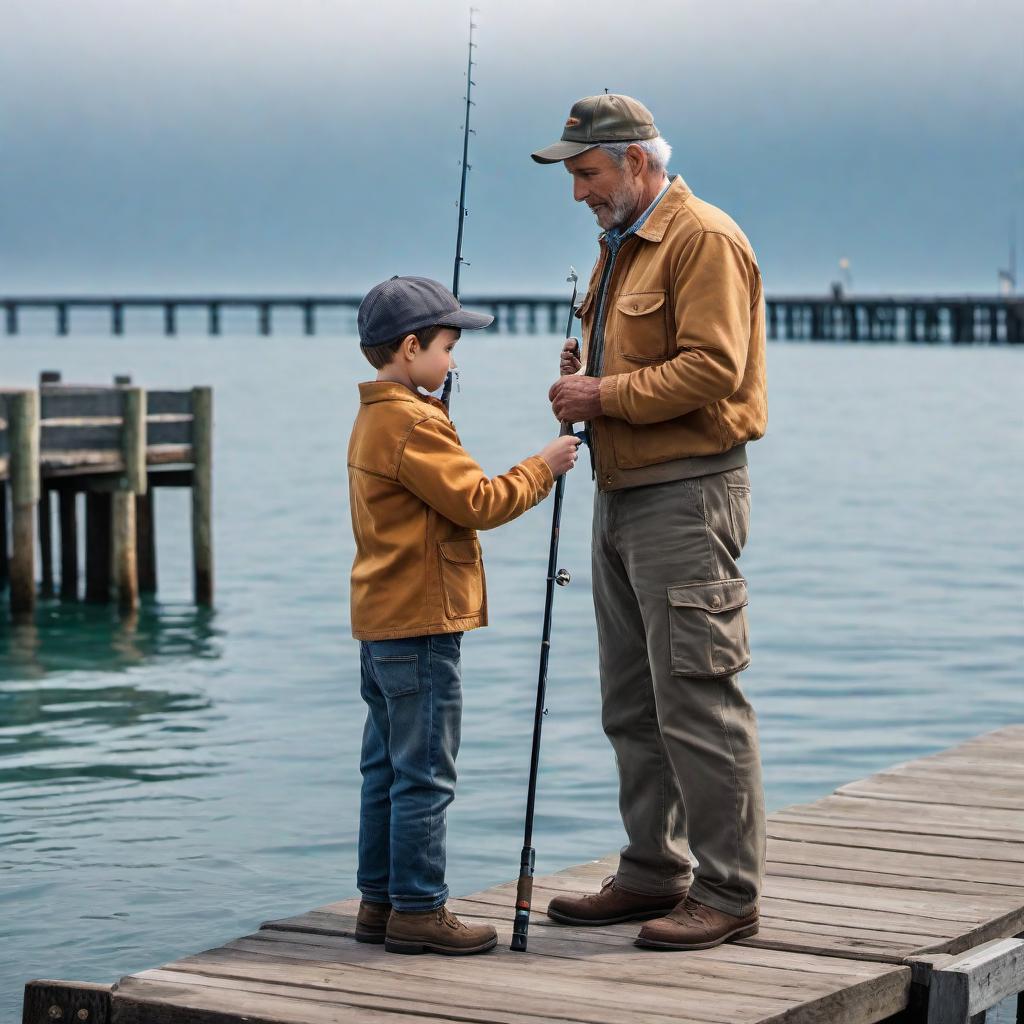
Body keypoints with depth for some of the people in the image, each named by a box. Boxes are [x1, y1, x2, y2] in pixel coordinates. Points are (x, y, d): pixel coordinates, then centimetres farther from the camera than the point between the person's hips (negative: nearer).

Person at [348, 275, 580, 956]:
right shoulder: (415, 425, -16)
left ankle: (380, 901, 19)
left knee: (387, 770, 14)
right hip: (420, 624, -11)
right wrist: (542, 468, -6)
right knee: (425, 775, -5)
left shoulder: (373, 419, 16)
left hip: (381, 624, 11)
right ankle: (418, 911, -2)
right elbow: (477, 501, -17)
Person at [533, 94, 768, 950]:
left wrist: (609, 395, -17)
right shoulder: (621, 246, 19)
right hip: (622, 494, 10)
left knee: (698, 701, -8)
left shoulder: (703, 240, -12)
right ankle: (653, 872, 23)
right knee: (632, 704, 14)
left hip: (687, 495, -10)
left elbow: (713, 368, -21)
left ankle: (728, 891, -3)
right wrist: (583, 377, 5)